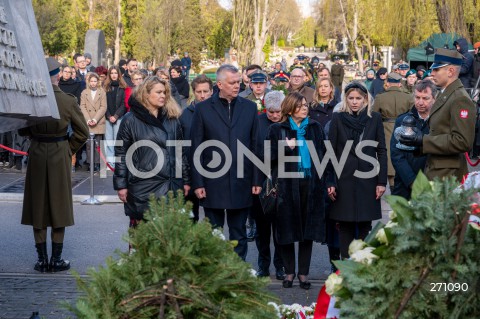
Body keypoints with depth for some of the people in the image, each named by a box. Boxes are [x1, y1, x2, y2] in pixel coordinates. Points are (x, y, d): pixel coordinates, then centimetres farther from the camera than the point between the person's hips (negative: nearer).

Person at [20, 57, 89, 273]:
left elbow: (22, 130, 2)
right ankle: (56, 259, 11)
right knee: (59, 206, 8)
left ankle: (42, 259, 12)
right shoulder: (69, 101, -10)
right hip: (60, 155, -1)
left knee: (37, 206, 10)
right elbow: (82, 132, -3)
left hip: (37, 156, 1)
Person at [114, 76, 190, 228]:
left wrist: (185, 180, 11)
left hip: (171, 186, 4)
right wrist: (121, 185, -7)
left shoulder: (172, 119, 12)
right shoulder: (131, 120, -1)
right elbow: (121, 153, -3)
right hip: (143, 187, -4)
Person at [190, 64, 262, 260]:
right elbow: (196, 148, 0)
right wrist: (197, 183, -5)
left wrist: (256, 180, 2)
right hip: (213, 183, -2)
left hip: (241, 183, 2)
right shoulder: (203, 109, 1)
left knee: (239, 234, 9)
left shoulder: (249, 108, 7)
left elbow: (255, 146, 7)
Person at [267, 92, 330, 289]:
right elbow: (271, 157, 2)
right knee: (287, 228, 1)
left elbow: (322, 154, 13)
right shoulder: (277, 130, 4)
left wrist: (322, 182, 3)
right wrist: (287, 148, -15)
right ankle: (289, 271, 13)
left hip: (310, 184, 2)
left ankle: (304, 273, 9)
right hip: (287, 184, -2)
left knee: (308, 229, 2)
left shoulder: (315, 128, 12)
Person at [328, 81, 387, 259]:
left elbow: (381, 151, 4)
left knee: (365, 225, 3)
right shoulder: (337, 118, 3)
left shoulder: (375, 118, 4)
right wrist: (329, 182, -5)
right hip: (344, 179, 0)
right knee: (345, 225, 3)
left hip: (367, 179, 0)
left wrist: (381, 181, -2)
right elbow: (331, 151, 1)